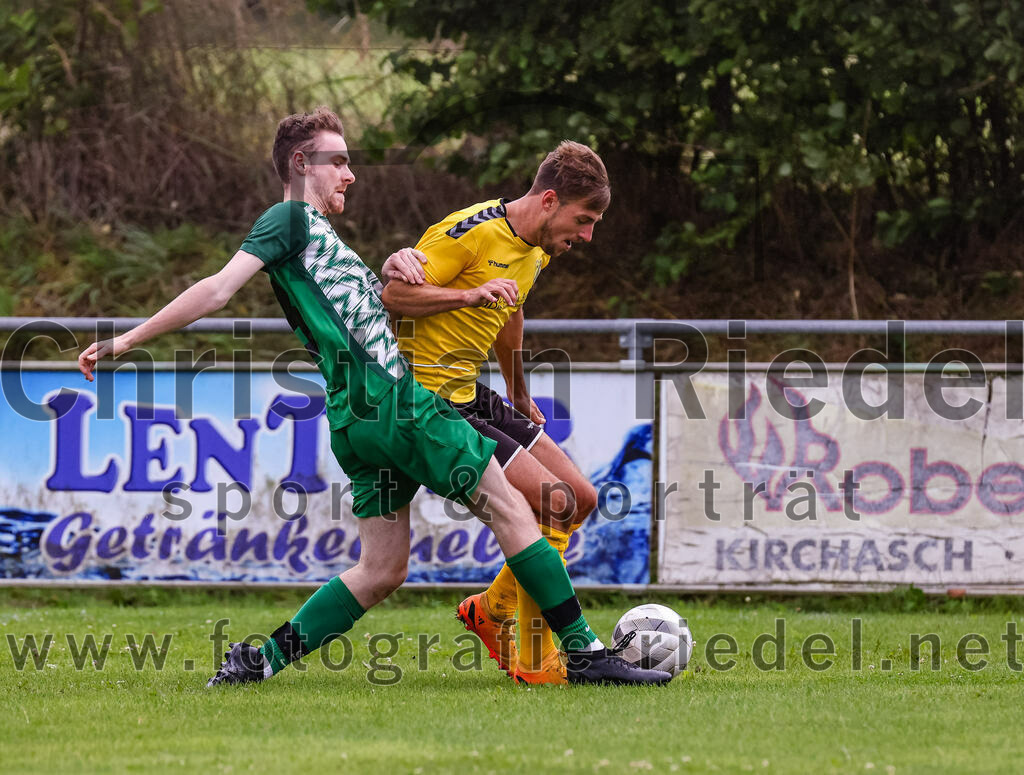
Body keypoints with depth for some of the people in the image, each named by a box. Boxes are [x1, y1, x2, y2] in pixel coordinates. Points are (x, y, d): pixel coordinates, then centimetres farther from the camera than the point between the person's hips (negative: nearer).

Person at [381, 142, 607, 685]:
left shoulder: (537, 249, 10)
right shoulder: (471, 232, -18)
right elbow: (393, 295, -19)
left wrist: (519, 397, 38)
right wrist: (472, 294, -29)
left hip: (470, 394, 10)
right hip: (430, 397, -10)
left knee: (581, 499, 9)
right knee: (553, 502, -16)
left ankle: (492, 609, 23)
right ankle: (534, 660, -7)